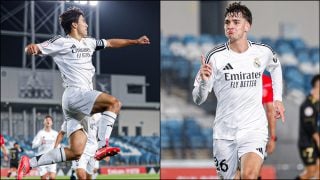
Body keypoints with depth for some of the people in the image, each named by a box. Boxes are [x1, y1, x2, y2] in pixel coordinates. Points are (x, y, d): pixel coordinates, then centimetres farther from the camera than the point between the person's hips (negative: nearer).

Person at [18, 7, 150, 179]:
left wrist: (135, 41, 33)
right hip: (75, 94, -8)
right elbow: (34, 49, -10)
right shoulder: (62, 42, -2)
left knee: (76, 152, 1)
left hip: (83, 97, 8)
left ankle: (30, 163, 2)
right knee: (114, 103, -24)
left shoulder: (88, 42, 22)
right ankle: (102, 147, -31)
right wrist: (32, 47, -34)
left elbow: (111, 43, 34)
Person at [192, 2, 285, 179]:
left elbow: (275, 66, 24)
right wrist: (204, 81, -26)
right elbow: (198, 99, -6)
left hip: (254, 127, 0)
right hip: (224, 130, 1)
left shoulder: (264, 52, -2)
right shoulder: (215, 56, -9)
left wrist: (278, 98, 16)